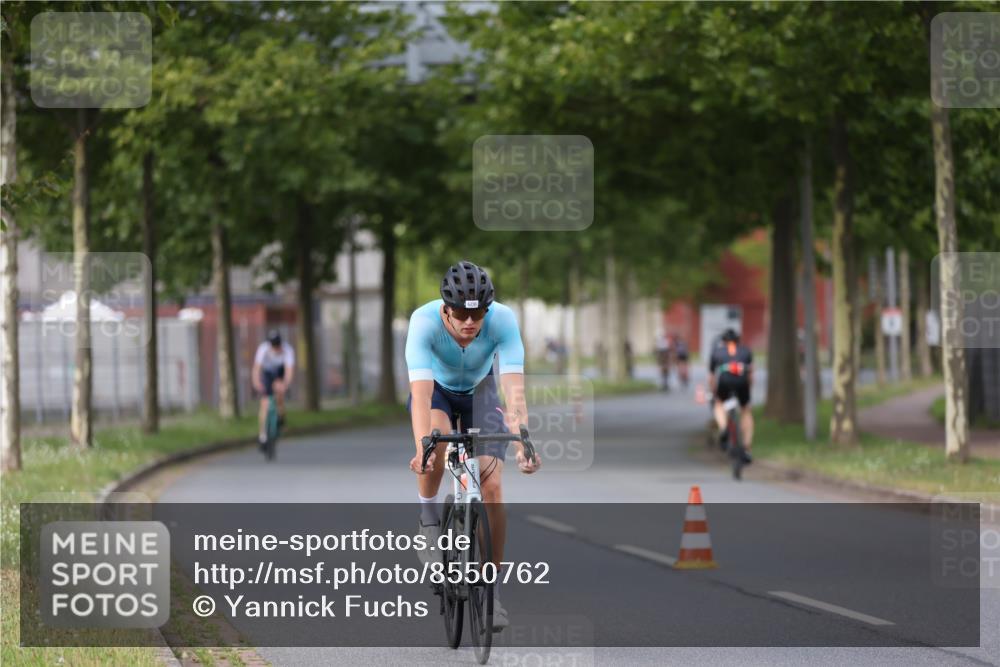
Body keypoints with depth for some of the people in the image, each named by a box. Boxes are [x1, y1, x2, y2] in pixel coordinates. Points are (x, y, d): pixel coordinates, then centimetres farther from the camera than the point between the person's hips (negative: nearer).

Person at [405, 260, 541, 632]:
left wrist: (523, 444, -51)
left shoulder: (503, 320, -33)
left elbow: (515, 389, -39)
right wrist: (422, 448, -57)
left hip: (479, 390, 1)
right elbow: (421, 393, -43)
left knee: (491, 488, -12)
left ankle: (492, 589, 0)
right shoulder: (424, 321, -36)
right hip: (436, 388, -1)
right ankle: (428, 518, -8)